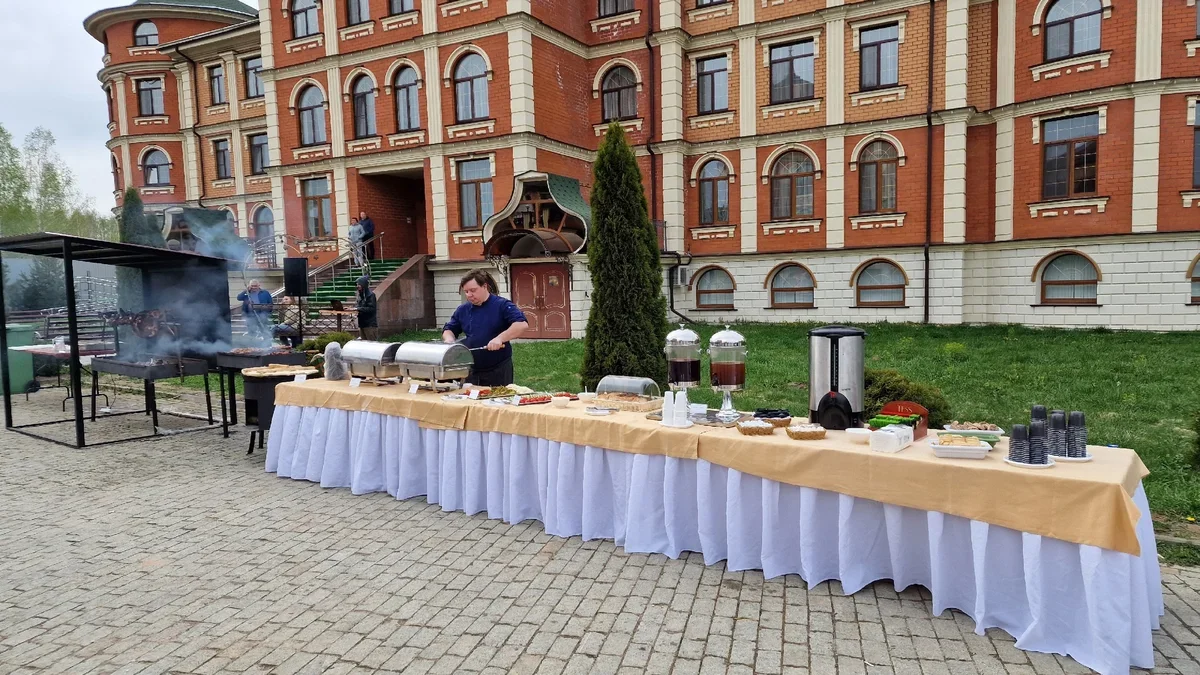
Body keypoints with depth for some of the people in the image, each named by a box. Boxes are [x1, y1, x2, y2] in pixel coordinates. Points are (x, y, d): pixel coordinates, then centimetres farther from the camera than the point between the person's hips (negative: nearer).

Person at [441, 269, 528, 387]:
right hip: (472, 371, 5)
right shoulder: (463, 309, 8)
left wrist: (500, 338, -31)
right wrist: (449, 338, -4)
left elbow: (522, 325, -21)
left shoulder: (502, 305, -9)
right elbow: (449, 329, 19)